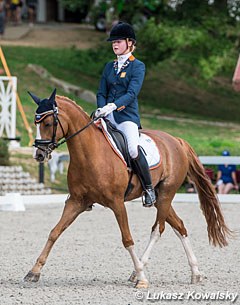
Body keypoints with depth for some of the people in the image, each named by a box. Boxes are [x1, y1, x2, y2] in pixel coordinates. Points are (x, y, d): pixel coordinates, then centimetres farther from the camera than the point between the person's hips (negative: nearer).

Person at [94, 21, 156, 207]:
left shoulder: (138, 66, 0)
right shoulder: (109, 67, 17)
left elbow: (132, 93, -12)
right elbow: (101, 93, 14)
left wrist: (113, 106, -27)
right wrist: (101, 109, -8)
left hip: (127, 117, -6)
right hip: (107, 117, 6)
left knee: (133, 149, -29)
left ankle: (149, 188, -13)